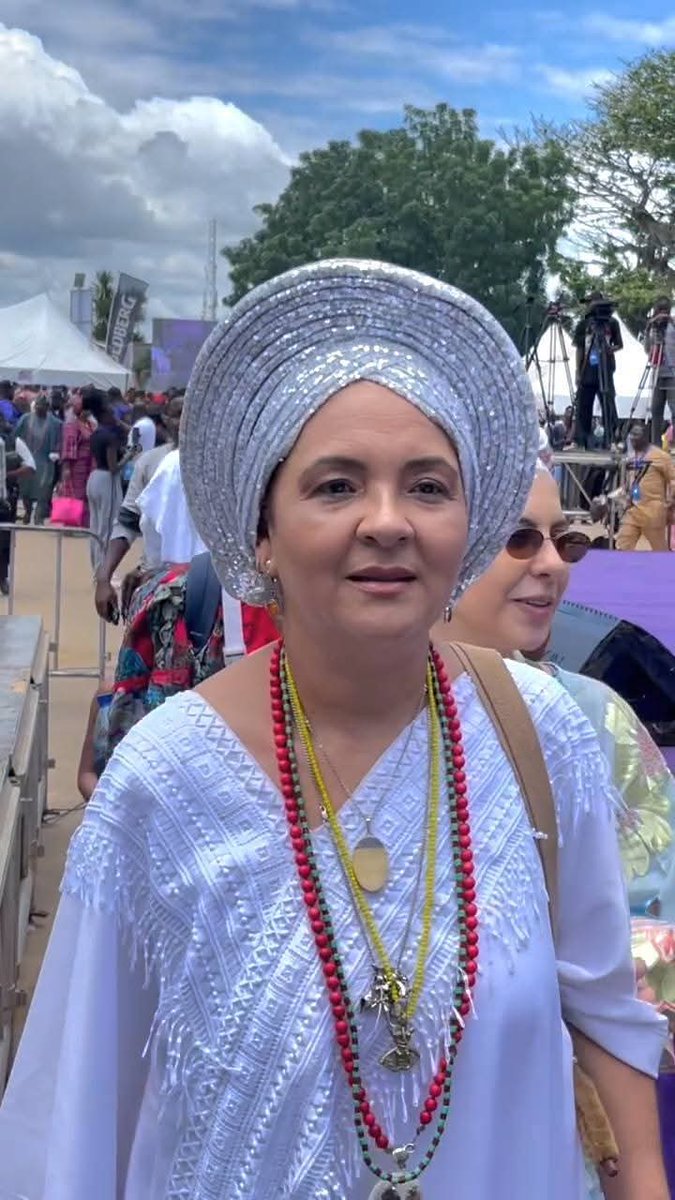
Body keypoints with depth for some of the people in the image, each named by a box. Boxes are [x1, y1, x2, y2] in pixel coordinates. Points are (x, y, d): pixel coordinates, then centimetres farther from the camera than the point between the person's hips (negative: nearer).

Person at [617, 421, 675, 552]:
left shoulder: (660, 456, -10)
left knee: (660, 550, 6)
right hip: (632, 511, 7)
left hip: (653, 512, -7)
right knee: (622, 547, -1)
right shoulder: (631, 458, 13)